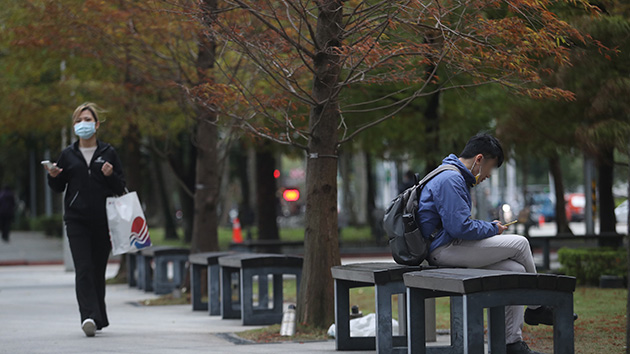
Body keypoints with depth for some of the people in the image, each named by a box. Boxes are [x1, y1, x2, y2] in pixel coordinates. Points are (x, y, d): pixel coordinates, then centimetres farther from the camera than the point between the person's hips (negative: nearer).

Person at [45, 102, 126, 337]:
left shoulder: (108, 153, 8)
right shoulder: (68, 155, 10)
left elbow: (120, 188, 8)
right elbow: (58, 187, 15)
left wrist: (111, 175, -11)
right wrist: (53, 176, -5)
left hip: (102, 221, 0)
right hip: (76, 220, 0)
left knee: (98, 270, 5)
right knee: (83, 269, -15)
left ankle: (97, 317, 19)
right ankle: (90, 317, -25)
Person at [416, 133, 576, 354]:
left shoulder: (456, 178, 20)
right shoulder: (450, 180, -16)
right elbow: (460, 227, -23)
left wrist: (490, 228, 11)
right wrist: (492, 229, -6)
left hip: (451, 247, 11)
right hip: (444, 250, -11)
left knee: (514, 270, 1)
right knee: (519, 244, -10)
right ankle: (536, 308, 8)